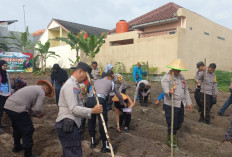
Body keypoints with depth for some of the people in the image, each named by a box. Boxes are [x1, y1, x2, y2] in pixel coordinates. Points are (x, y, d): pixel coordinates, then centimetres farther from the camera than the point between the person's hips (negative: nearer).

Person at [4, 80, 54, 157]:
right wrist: (40, 113, 9)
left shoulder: (31, 88, 25)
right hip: (17, 109, -10)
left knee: (17, 127, 31)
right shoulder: (41, 92, -2)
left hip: (7, 106, 10)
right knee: (28, 131, 5)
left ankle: (17, 146, 51)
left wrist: (35, 114, 21)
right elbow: (38, 109, -13)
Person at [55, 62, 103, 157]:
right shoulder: (70, 85, -15)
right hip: (67, 125, -10)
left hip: (71, 125, 10)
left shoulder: (74, 85, 18)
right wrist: (92, 111, -26)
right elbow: (74, 109, -23)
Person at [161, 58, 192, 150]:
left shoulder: (181, 76, 9)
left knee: (179, 123, 20)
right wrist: (169, 92, -53)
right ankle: (170, 141, 26)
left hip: (181, 105, 7)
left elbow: (186, 90, 15)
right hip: (171, 106, -7)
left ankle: (172, 135, 45)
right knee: (172, 124, 3)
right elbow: (166, 90, -30)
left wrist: (188, 102, 13)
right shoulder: (166, 78, -15)